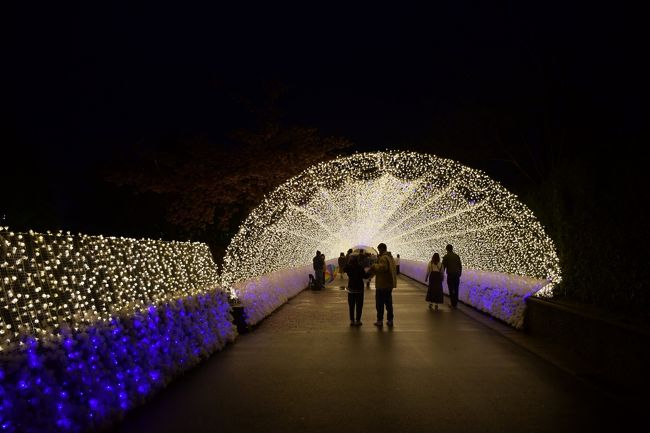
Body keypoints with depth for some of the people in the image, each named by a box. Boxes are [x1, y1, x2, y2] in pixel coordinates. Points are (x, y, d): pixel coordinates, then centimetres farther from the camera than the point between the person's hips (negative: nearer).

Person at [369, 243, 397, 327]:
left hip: (382, 285, -9)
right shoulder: (390, 257, 12)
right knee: (388, 302, 15)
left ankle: (380, 320, 10)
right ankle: (390, 320, 20)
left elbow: (382, 267, -37)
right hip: (389, 284, 9)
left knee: (380, 303, 3)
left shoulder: (383, 258, -19)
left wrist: (374, 266, -20)